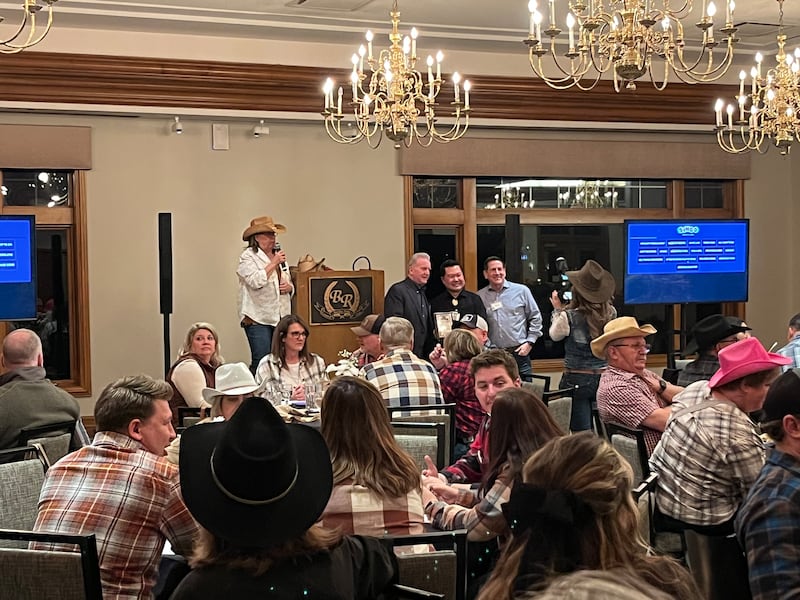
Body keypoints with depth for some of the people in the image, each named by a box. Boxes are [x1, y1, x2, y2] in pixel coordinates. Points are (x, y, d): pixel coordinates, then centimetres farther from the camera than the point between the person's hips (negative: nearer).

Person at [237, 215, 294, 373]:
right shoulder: (247, 256, -1)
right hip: (258, 318, -6)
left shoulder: (279, 256, 20)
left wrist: (289, 287, 5)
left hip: (280, 317, 7)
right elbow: (256, 281, -16)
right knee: (261, 361, -11)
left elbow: (290, 285, 29)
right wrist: (274, 263, -10)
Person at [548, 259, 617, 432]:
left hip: (577, 379, -4)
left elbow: (554, 335, 6)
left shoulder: (569, 317, -14)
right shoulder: (611, 313, -4)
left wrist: (558, 309, 14)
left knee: (582, 432, 2)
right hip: (605, 377, 4)